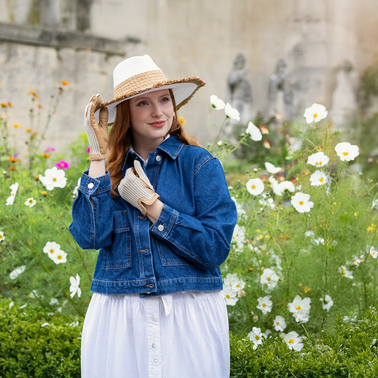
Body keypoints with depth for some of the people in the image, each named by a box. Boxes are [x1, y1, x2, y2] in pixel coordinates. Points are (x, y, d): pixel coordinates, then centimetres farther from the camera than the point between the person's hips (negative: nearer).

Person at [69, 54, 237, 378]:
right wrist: (99, 155, -8)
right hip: (117, 317, 2)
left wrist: (150, 204, -12)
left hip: (188, 315, -2)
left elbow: (217, 248, -11)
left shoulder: (199, 163, -4)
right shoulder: (110, 167, 5)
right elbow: (90, 236, -10)